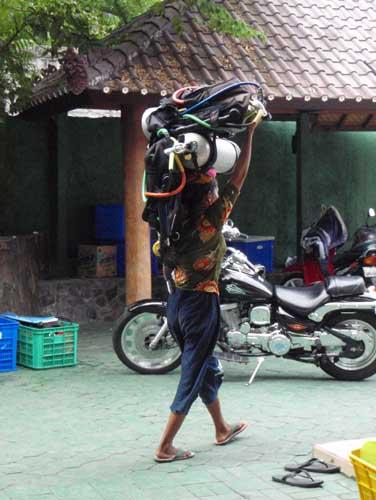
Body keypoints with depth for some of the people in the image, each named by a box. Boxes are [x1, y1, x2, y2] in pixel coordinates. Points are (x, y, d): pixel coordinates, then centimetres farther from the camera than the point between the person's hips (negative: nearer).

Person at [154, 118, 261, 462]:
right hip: (201, 303, -7)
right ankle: (166, 447, 2)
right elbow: (239, 178, -10)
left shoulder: (179, 217, -1)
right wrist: (250, 134, -3)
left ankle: (222, 429, 37)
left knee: (208, 368, 22)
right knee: (193, 376, 1)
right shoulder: (212, 217, -16)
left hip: (177, 301, 7)